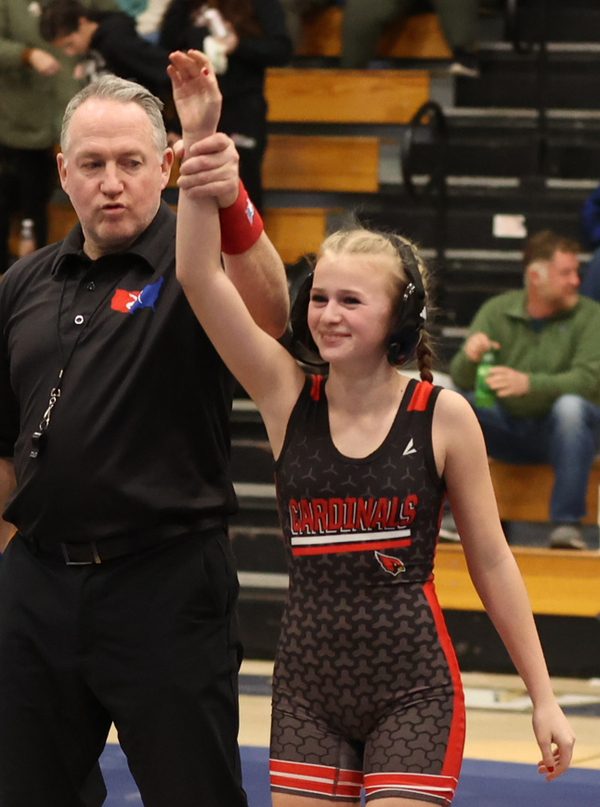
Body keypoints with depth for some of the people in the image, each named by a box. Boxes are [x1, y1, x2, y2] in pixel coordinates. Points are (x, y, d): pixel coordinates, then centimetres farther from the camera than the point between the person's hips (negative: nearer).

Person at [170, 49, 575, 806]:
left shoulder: (443, 415, -4)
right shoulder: (287, 396, 1)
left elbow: (491, 562, 2)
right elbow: (199, 275, -9)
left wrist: (542, 697, 3)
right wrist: (198, 139, -16)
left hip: (413, 687, -3)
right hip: (308, 684, 3)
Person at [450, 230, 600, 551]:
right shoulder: (497, 311, 1)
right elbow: (461, 380, -4)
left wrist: (530, 384, -37)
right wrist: (469, 356, -29)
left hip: (560, 435, -2)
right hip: (507, 431, 2)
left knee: (570, 407, -36)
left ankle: (567, 524, -34)